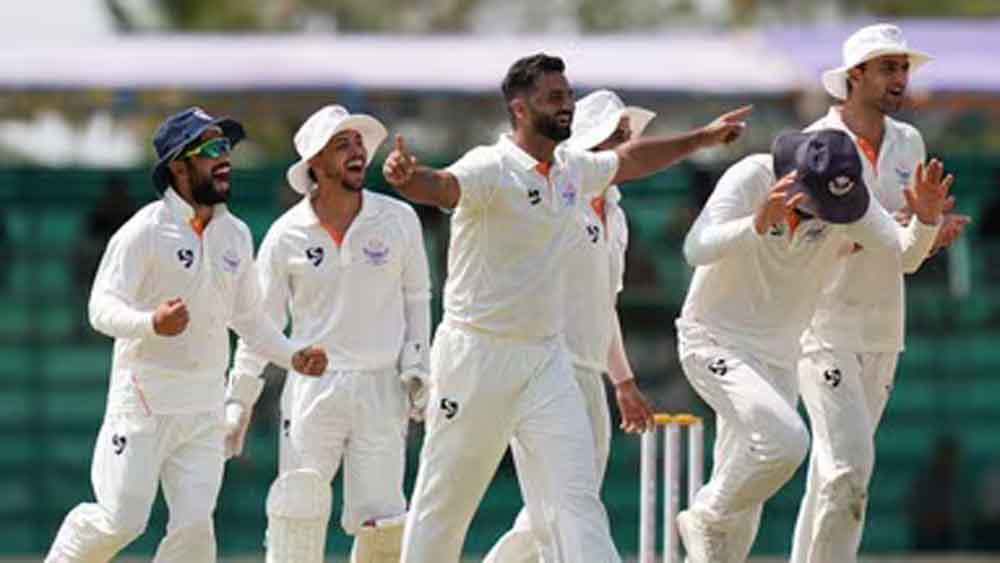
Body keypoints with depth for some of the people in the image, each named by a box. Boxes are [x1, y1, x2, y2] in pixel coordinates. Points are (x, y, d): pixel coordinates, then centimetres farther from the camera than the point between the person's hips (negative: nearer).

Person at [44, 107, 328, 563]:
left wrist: (292, 357, 8)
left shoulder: (236, 235, 10)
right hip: (144, 398, -5)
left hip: (204, 406, 5)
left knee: (194, 524, -5)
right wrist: (151, 323, -36)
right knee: (120, 521, -8)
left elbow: (247, 316, 22)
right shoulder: (146, 230, -10)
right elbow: (103, 307, -17)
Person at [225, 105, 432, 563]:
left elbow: (416, 300, 13)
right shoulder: (287, 236, -1)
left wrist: (416, 369, 3)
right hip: (313, 386, -1)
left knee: (381, 518, -3)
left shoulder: (398, 221, 3)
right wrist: (239, 400, 6)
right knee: (298, 509, -8)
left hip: (381, 388, 1)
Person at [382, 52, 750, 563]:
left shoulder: (574, 170, 8)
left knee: (575, 497, -3)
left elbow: (630, 159, 29)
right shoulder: (491, 168, -16)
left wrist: (702, 138, 34)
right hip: (477, 353, -6)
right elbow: (444, 187, -38)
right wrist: (408, 177, -60)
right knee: (444, 501, 3)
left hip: (546, 358, 6)